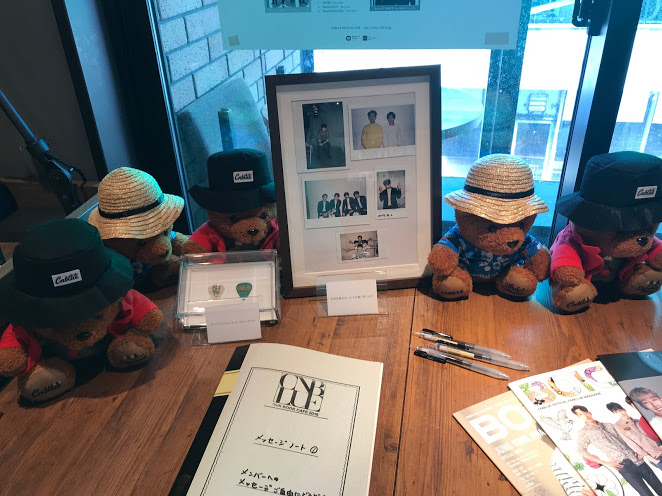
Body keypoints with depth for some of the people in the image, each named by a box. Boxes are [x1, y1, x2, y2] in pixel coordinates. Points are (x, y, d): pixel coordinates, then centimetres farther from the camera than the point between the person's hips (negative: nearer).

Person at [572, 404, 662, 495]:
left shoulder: (609, 425, 14)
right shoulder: (584, 432, 0)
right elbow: (582, 451, -7)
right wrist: (606, 463, -8)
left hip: (636, 460, 5)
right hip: (623, 465, -5)